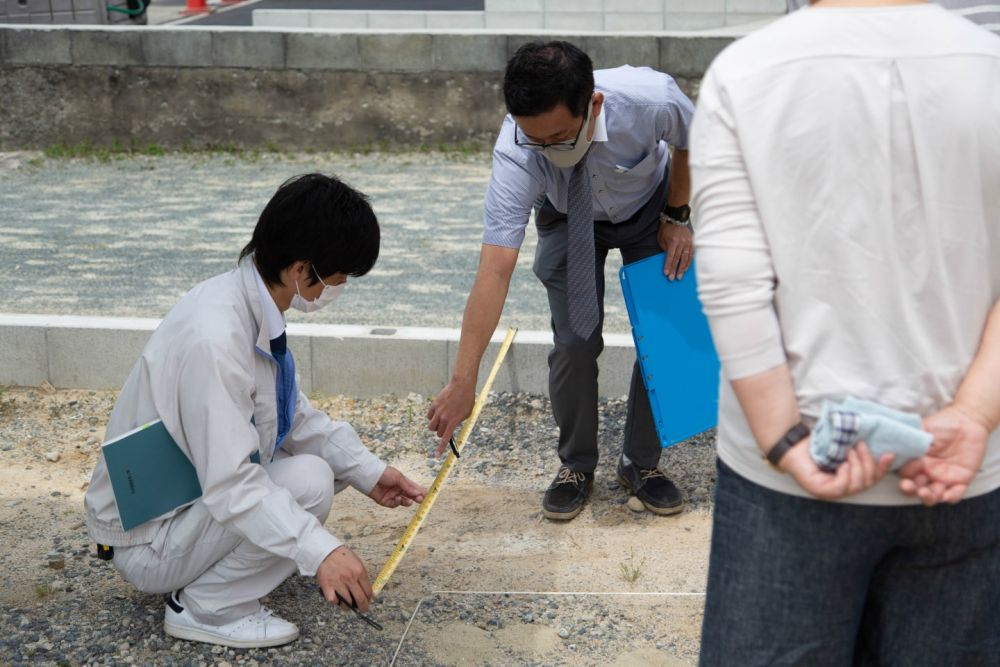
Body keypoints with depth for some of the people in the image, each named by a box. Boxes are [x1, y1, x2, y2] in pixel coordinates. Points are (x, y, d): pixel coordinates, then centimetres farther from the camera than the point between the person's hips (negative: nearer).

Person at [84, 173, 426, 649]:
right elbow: (231, 488, -33)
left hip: (193, 492, 9)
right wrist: (320, 550, -38)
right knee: (308, 484, -24)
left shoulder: (253, 302, -4)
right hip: (146, 541, -9)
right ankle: (204, 608, -7)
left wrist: (367, 472, 2)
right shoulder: (215, 338, -33)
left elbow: (295, 416, 6)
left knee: (326, 457, 9)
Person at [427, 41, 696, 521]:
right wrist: (463, 382, -44)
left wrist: (677, 217, -11)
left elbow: (692, 143, -13)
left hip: (649, 208, 1)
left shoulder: (651, 99, -40)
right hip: (570, 219, -1)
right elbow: (495, 270, -42)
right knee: (575, 341, -11)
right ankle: (576, 465, 13)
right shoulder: (514, 155, -39)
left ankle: (642, 463, 16)